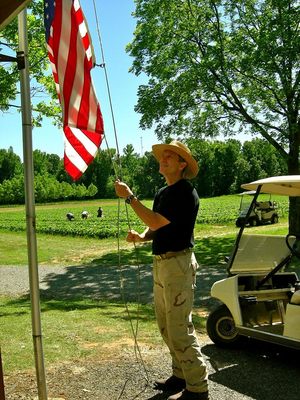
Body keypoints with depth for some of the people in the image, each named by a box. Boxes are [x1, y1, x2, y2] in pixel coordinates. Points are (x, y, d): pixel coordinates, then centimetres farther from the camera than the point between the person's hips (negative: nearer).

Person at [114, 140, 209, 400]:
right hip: (161, 263, 10)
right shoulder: (163, 193, 15)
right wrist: (141, 237, -1)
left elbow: (157, 222, -24)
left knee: (179, 329, -6)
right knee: (166, 326, 17)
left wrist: (129, 197, -19)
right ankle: (181, 375, 31)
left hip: (178, 264, -10)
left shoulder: (185, 192, -16)